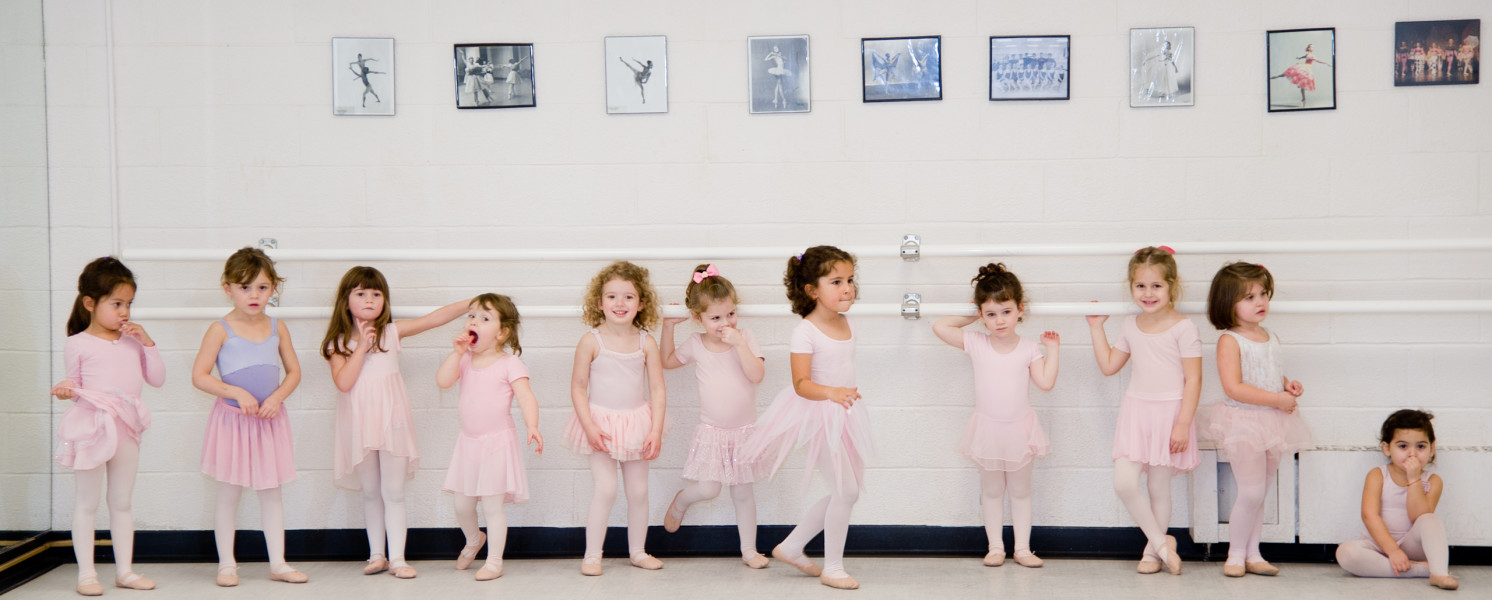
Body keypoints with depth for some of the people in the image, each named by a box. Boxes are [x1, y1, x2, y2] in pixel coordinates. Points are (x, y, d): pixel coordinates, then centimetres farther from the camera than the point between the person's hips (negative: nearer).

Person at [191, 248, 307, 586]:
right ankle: (226, 564, 16)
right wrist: (237, 393, -19)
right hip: (232, 419, -3)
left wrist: (277, 397, -8)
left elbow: (294, 371, 9)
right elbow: (199, 376, -11)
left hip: (269, 419, 3)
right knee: (228, 494, 5)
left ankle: (278, 564, 14)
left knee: (271, 492, 8)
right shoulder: (221, 330, -8)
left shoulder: (277, 328, 3)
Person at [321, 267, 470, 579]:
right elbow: (343, 382, -13)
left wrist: (472, 303, -12)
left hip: (391, 421, -1)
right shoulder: (338, 342, 1)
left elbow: (435, 318, -4)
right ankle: (376, 555, 21)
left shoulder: (392, 332, 2)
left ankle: (397, 558, 5)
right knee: (370, 493, 11)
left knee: (393, 493, 1)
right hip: (360, 424, 1)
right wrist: (361, 348, -15)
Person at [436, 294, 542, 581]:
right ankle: (474, 539, 42)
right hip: (468, 442, 5)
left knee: (492, 505, -2)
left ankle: (494, 560, 11)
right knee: (462, 505, 12)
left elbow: (526, 398, -17)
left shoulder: (509, 364, -9)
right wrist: (457, 352, -15)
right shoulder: (464, 360, 5)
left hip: (497, 442, -5)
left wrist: (532, 427, -32)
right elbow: (442, 380, -10)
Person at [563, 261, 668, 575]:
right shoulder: (591, 341, -10)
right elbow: (578, 387, -6)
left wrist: (656, 430, -9)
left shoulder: (646, 343, -3)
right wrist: (589, 426, -14)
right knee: (605, 488, -12)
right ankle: (592, 555, 0)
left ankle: (638, 551, 24)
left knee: (638, 490, 9)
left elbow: (657, 389, -1)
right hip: (601, 424, -3)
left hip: (636, 425, 3)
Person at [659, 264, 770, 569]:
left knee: (742, 492, 9)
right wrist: (668, 327, 6)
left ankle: (749, 549, 21)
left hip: (744, 431, 0)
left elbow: (757, 375, -20)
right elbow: (668, 360, 17)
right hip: (712, 432, 0)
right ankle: (680, 502, 26)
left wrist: (739, 343, -28)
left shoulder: (745, 338, -8)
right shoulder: (695, 345, -3)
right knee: (708, 489, -8)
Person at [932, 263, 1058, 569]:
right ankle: (995, 547, 18)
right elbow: (939, 326, -4)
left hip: (1019, 428, 0)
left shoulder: (1028, 348, -4)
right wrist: (969, 317, -1)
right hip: (987, 428, 0)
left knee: (1020, 490, 10)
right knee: (991, 491, 10)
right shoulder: (975, 343, -5)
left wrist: (1052, 349, -7)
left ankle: (1022, 548, 17)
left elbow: (1046, 382, -8)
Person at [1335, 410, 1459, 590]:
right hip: (1379, 545, 0)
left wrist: (1414, 479, -18)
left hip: (1412, 546, 0)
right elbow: (1369, 515, -14)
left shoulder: (1432, 481, 1)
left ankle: (1439, 573, -40)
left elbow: (1419, 517, -14)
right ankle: (1421, 569, -30)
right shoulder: (1377, 476, -2)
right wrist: (1392, 550, -25)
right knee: (1345, 552, -32)